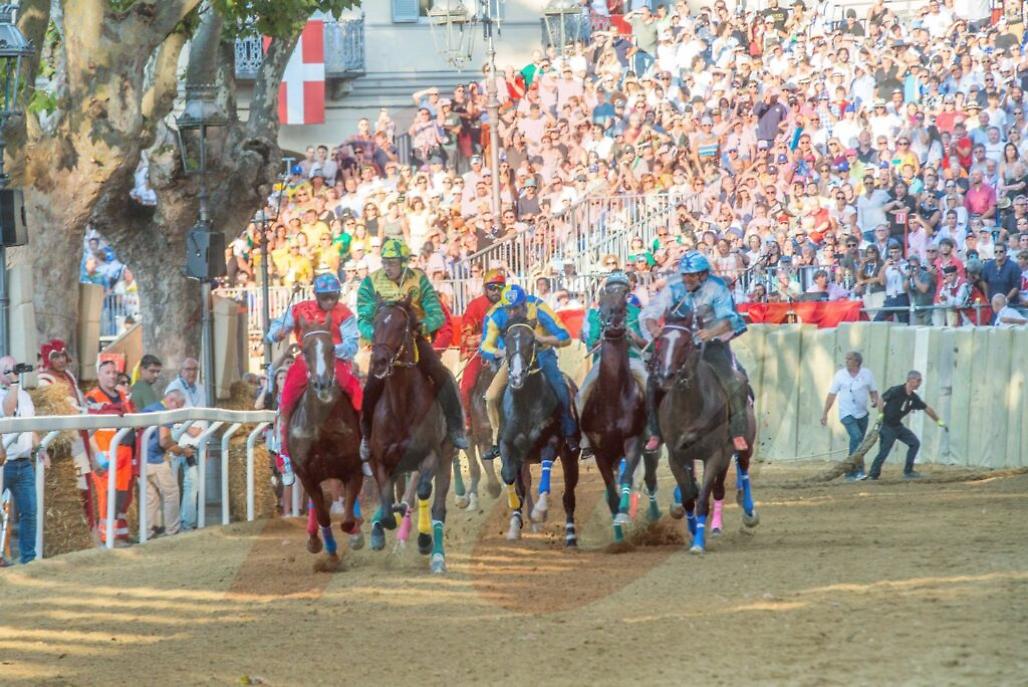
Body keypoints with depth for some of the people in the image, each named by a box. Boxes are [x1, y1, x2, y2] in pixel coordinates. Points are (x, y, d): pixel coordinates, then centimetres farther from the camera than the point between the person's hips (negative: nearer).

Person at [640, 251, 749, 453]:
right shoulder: (674, 290, -6)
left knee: (734, 383, -25)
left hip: (713, 343, -2)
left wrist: (711, 332, -42)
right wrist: (653, 328, -32)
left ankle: (738, 433, -15)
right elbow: (649, 314, -8)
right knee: (654, 382, -14)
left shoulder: (717, 289, -12)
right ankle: (655, 433, -2)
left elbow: (729, 320, -21)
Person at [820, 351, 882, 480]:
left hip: (862, 414, 3)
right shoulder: (840, 375, -2)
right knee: (856, 437, -22)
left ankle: (851, 472, 19)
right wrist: (825, 413, 0)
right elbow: (832, 394, 2)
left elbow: (873, 391, 11)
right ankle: (859, 471, -25)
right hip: (847, 413, -3)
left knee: (858, 442, 8)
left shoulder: (867, 374, 2)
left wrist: (875, 400, -11)